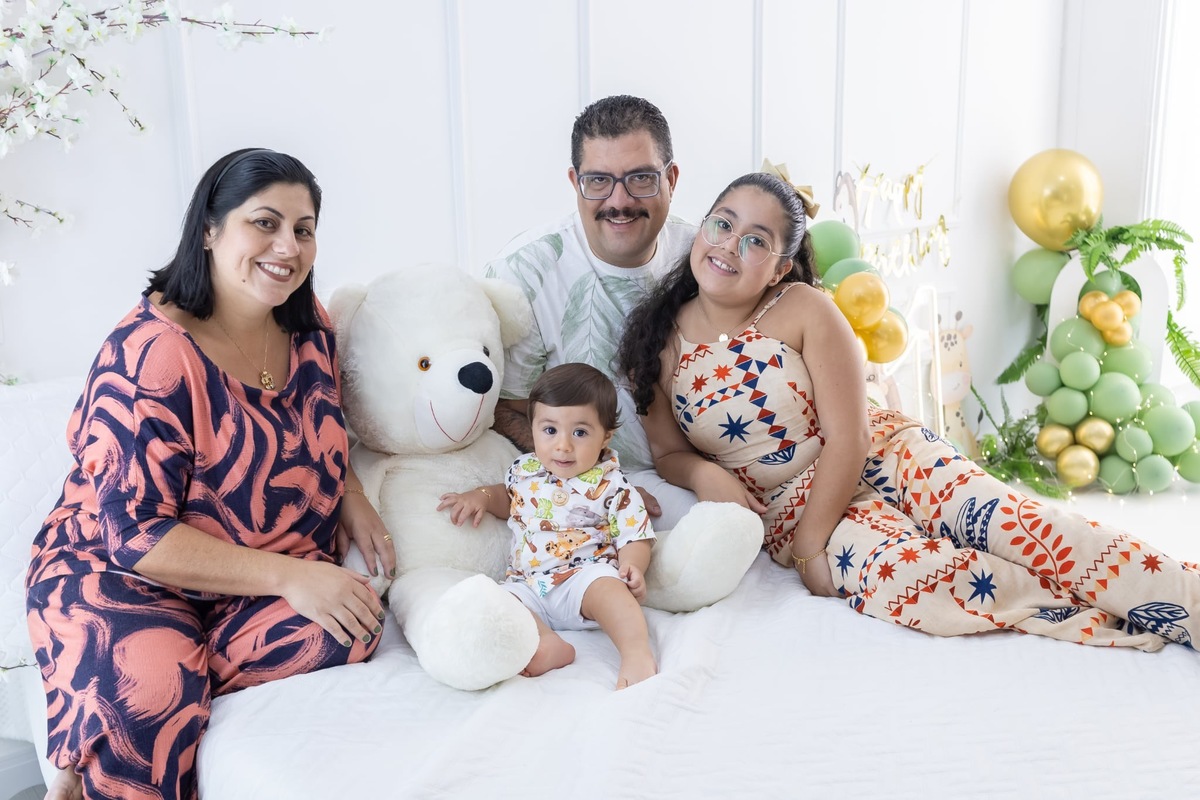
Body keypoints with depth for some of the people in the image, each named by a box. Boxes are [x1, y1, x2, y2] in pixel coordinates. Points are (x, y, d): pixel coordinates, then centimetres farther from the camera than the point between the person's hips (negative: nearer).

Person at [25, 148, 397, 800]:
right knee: (147, 692, -36)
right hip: (122, 567, -6)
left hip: (279, 563, 6)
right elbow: (134, 531, -22)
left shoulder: (307, 325, -1)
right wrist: (288, 577, -27)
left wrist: (351, 500, -2)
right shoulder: (150, 353, -21)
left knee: (349, 630, -25)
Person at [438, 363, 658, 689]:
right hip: (529, 584, 4)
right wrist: (482, 496, 15)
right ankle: (547, 643, -44)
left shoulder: (610, 485, -1)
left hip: (586, 574, -4)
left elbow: (635, 536, -2)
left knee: (605, 585, -36)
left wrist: (632, 566, -23)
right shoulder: (524, 469, 13)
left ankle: (637, 652, -45)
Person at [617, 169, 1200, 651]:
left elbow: (847, 438, -13)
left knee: (1000, 519, -26)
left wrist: (811, 546, -18)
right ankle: (1112, 622, -22)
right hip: (791, 501, 0)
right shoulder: (659, 342, -2)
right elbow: (669, 452, 6)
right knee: (902, 575, -30)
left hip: (879, 454, 0)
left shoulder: (804, 310, -9)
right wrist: (704, 474, -18)